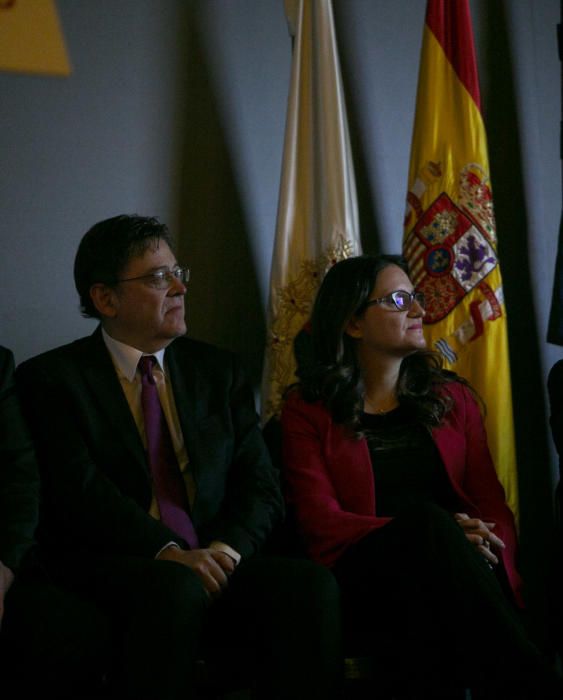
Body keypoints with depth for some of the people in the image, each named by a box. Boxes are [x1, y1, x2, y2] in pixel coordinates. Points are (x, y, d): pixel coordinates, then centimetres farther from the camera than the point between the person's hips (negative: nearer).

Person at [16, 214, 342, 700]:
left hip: (213, 563, 4)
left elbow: (261, 483, 8)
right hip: (109, 567, -3)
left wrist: (228, 546, -12)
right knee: (176, 587, -36)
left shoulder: (217, 369, 17)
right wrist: (167, 553, -24)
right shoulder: (51, 378, 4)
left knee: (310, 583, -25)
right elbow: (80, 490, -11)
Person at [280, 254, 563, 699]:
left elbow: (492, 504, 12)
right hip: (366, 583, -1)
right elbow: (321, 522, -3)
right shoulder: (308, 411, 10)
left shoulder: (453, 397, 21)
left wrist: (491, 552, -15)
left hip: (446, 581, 1)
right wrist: (435, 537, -17)